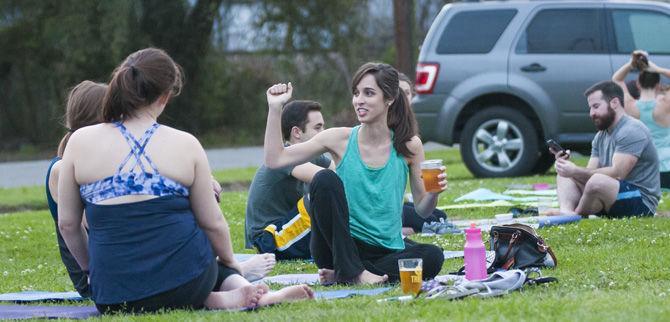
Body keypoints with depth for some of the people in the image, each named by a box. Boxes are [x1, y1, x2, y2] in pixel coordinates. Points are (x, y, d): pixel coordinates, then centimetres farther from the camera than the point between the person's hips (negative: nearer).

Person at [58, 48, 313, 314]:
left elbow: (67, 224, 5)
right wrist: (230, 262, 26)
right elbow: (213, 222, 6)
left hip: (115, 297, -1)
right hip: (185, 287, 1)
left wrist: (91, 268, 23)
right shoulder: (186, 145, -1)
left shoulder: (80, 142, -1)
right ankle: (238, 288, 3)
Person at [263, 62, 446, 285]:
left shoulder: (409, 146, -1)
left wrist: (434, 192, -17)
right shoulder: (341, 139, -2)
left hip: (386, 249, 1)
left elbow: (422, 210, 4)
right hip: (340, 248, -1)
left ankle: (340, 275, -17)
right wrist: (275, 108, -11)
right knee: (325, 179, -24)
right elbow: (275, 160, -7)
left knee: (433, 257, -29)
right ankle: (351, 272, -21)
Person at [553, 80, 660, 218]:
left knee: (597, 182, -36)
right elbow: (590, 172, 7)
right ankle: (566, 212, -24)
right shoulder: (601, 136, 17)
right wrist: (566, 164, -12)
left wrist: (576, 171, -23)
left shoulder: (631, 131, -13)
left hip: (642, 203, -10)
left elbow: (617, 173, -23)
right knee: (564, 174, 6)